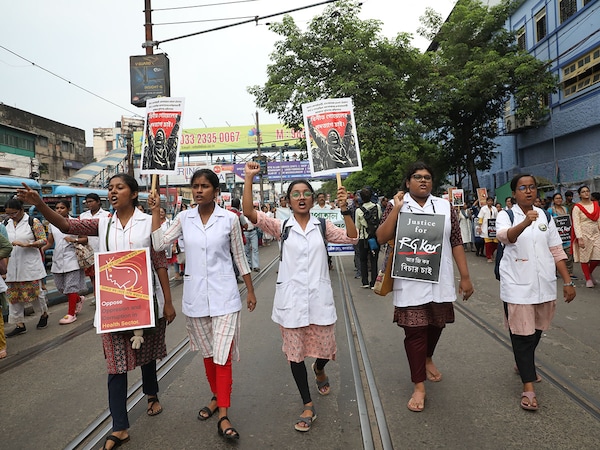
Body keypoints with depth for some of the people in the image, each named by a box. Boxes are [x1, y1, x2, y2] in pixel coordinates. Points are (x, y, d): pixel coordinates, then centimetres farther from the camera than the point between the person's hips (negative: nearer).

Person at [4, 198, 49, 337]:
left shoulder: (33, 222, -4)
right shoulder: (6, 224, 11)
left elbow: (44, 240, -8)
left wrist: (26, 244, -21)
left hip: (30, 265, -5)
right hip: (12, 267, 5)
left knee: (34, 293, 1)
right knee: (13, 295, 5)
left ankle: (44, 314, 27)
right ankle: (20, 324, 14)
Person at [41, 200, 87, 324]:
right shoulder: (52, 224, 10)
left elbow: (85, 239, 1)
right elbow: (50, 242, 12)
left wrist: (74, 240, -16)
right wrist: (42, 248, -5)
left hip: (71, 258, -5)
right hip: (57, 258, 5)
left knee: (70, 286, -3)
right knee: (60, 286, 10)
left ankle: (71, 313, 4)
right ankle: (79, 299, 35)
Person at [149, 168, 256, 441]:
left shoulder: (229, 219, -6)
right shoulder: (184, 218, 2)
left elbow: (239, 257, 1)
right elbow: (158, 244, -5)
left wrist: (250, 291, 4)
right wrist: (155, 211, -8)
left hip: (224, 296, -3)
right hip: (195, 296, 3)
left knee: (222, 355, -5)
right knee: (207, 353, 17)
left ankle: (223, 417, 4)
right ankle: (216, 398, 37)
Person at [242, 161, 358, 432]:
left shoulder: (322, 227, 5)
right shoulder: (281, 227, 0)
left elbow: (351, 238, -7)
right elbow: (249, 212, -11)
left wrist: (345, 209, -17)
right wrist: (249, 179, -18)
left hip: (319, 299, 1)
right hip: (291, 300, -1)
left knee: (324, 349, 10)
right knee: (295, 354, 8)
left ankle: (319, 370, 49)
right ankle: (307, 406, 27)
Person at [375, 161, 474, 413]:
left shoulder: (445, 206, 5)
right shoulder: (396, 206, -1)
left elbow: (456, 243, 5)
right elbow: (381, 238, -12)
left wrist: (465, 277, 2)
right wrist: (397, 209, -17)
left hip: (440, 281, 3)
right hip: (410, 283, -3)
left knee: (436, 325, 19)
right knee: (414, 331, 0)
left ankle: (428, 359, 50)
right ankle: (419, 387, 13)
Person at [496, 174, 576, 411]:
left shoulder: (545, 216, 8)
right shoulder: (506, 216, -6)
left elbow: (557, 251, 10)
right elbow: (505, 236, -29)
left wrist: (567, 281, 4)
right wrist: (525, 223, -48)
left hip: (544, 284, 5)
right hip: (517, 285, -5)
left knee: (536, 331, 17)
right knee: (522, 334, -3)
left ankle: (523, 365, 41)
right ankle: (528, 387, 3)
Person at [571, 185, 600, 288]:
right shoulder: (577, 207, -5)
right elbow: (576, 224, -10)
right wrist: (579, 238, -17)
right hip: (584, 235, -4)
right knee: (584, 258, 2)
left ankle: (590, 272, 28)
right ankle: (588, 279, 17)